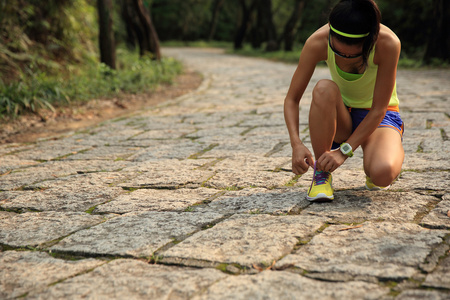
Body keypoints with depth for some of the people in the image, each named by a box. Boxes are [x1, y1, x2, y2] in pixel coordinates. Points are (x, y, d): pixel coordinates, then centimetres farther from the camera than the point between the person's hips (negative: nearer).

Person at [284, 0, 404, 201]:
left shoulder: (388, 43, -30)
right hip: (342, 118, 2)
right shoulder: (317, 42, -24)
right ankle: (321, 174, -19)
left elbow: (378, 110, -24)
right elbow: (292, 99, -18)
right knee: (324, 89, -36)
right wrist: (296, 144, -32)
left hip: (379, 117, -2)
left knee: (382, 175, -34)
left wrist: (345, 150, -29)